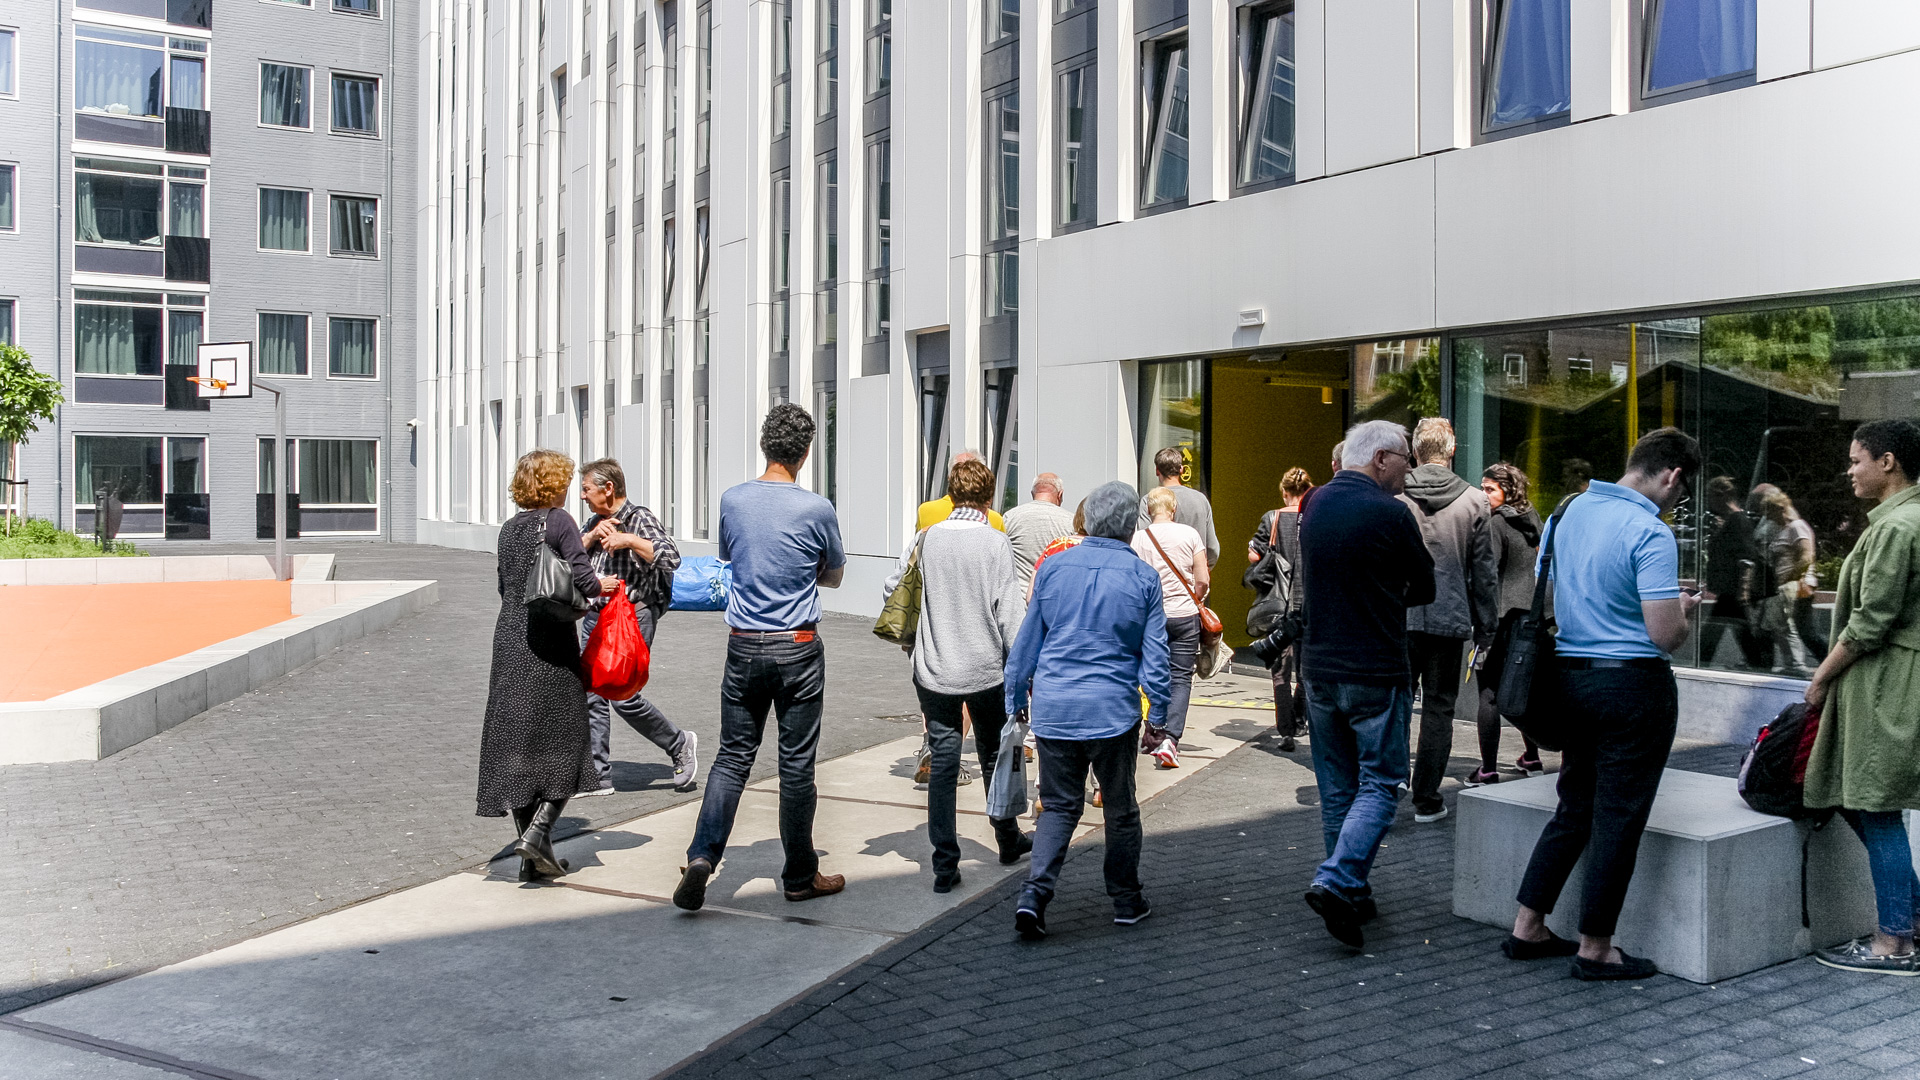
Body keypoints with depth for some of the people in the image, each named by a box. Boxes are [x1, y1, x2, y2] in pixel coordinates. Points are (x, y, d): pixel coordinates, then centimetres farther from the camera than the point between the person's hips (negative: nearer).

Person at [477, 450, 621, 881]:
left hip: (509, 640, 6)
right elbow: (583, 581, -14)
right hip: (552, 643, -6)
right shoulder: (560, 522, -7)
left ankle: (533, 858, 10)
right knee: (563, 743, 6)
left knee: (516, 742, 7)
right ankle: (538, 830, -10)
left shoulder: (509, 529, 12)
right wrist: (603, 585, 6)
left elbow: (504, 586, 17)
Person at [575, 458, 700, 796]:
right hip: (595, 616, 8)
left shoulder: (640, 517, -8)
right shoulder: (595, 521, 14)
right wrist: (592, 536, -5)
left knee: (623, 697, -9)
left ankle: (680, 746, 11)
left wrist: (629, 540, -22)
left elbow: (672, 558, -19)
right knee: (592, 697, 5)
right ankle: (597, 776, 11)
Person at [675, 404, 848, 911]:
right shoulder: (817, 510, -9)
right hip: (798, 649, -3)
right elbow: (835, 576, 8)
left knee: (733, 755, 10)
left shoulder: (732, 500, 1)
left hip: (744, 648, 3)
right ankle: (800, 875, 16)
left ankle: (703, 854, -7)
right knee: (796, 763, 5)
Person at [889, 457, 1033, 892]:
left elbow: (895, 589, 8)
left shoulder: (926, 538, -2)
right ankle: (1008, 840, 35)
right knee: (993, 757, 17)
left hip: (934, 671, 1)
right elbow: (1009, 611, -10)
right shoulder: (996, 544, -9)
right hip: (986, 669, -1)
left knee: (943, 763, 4)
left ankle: (945, 865, 0)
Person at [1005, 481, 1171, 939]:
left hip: (1053, 707, 2)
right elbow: (1155, 655, -2)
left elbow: (1027, 639, 8)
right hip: (1112, 710, -2)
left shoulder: (1053, 566, 2)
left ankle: (1034, 893, -6)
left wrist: (1017, 697, 18)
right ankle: (1126, 901, 26)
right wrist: (1158, 715, 8)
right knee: (1120, 807, 15)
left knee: (1059, 806, 11)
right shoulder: (1143, 577, -4)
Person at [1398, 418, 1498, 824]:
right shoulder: (1474, 502, -1)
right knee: (1438, 709, 8)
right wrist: (1486, 630, 9)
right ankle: (1426, 800, 11)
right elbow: (1485, 572, 3)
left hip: (1400, 619, 0)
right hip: (1450, 619, 0)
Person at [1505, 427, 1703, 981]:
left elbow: (1546, 596, 18)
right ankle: (1594, 949, 12)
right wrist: (1684, 608, 2)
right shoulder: (1651, 534, -18)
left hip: (1570, 674, 7)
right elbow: (1665, 636, -20)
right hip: (1633, 685, -7)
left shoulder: (1567, 513, 6)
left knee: (1574, 809, 17)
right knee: (1618, 819, 3)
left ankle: (1527, 928, 21)